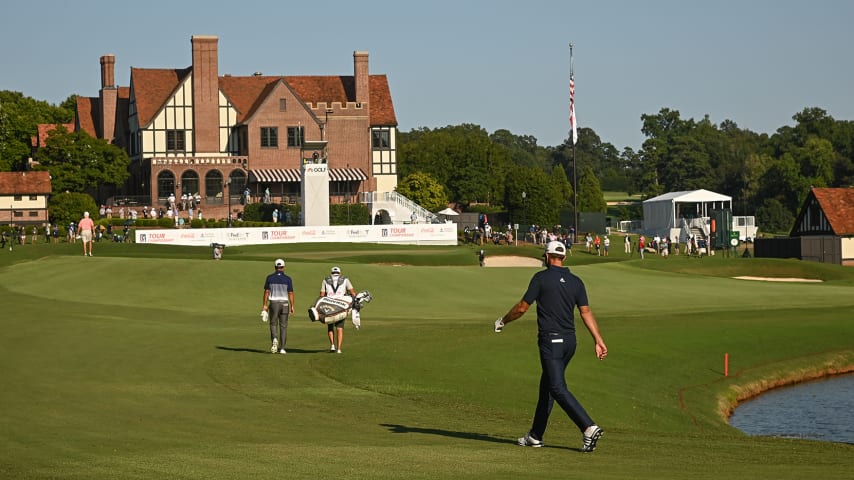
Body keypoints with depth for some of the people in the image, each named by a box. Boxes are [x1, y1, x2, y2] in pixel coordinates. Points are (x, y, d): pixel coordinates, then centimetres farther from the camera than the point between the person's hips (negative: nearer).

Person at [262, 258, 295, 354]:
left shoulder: (270, 278, -2)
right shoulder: (287, 279, -2)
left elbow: (266, 292, -3)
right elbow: (291, 293, -4)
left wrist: (265, 305, 2)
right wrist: (292, 307, 2)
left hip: (273, 303, 0)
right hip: (284, 303, 0)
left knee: (273, 324, 10)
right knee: (283, 326, 6)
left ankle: (275, 339, -20)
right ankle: (282, 348, 4)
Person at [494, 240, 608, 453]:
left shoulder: (541, 278, -6)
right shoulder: (576, 282, 8)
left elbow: (522, 307, -4)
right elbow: (586, 312, 1)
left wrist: (503, 321, 13)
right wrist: (598, 340, -1)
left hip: (550, 340, -7)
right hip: (570, 341, 7)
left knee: (558, 388, -12)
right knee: (547, 385, 17)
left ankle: (589, 428, -27)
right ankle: (535, 435, 23)